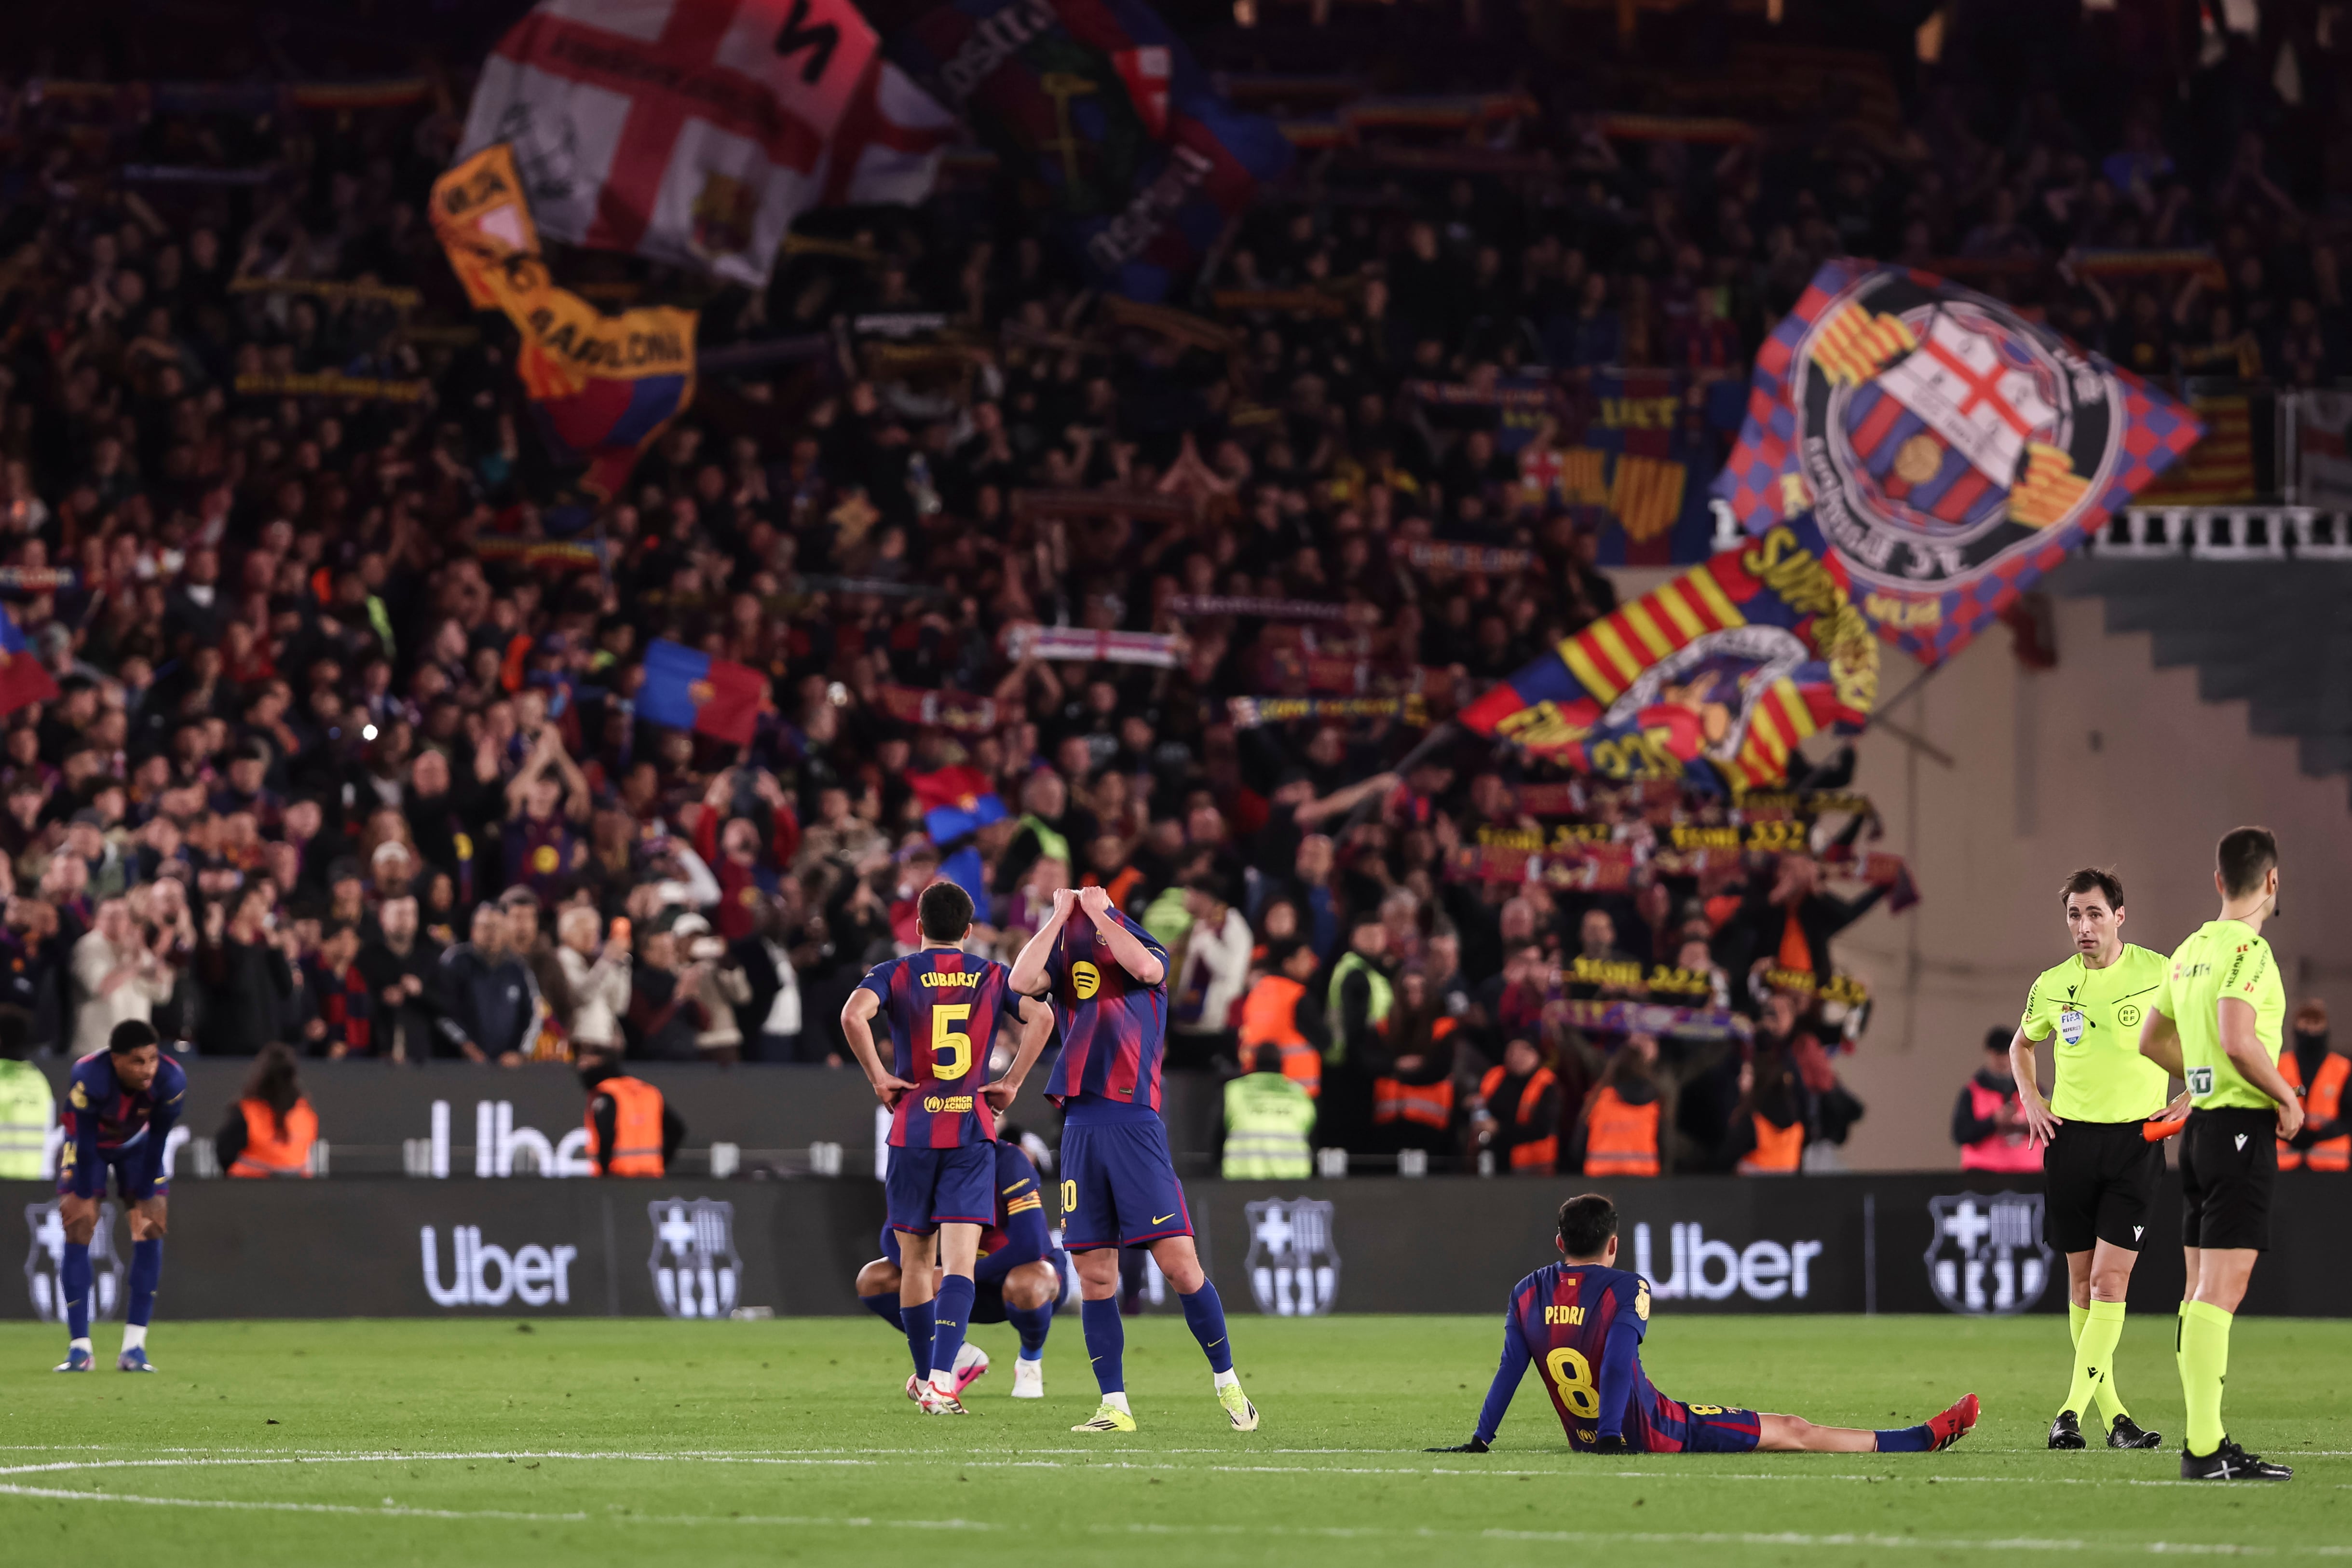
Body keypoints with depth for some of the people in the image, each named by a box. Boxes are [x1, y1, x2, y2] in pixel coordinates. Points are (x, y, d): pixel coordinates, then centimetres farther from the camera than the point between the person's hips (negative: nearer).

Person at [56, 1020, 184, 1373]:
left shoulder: (171, 1081, -31)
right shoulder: (88, 1077, -39)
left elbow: (156, 1143, -21)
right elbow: (85, 1141, -28)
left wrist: (145, 1202, -16)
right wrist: (84, 1197, -20)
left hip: (137, 1143, 2)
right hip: (88, 1143, -2)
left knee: (151, 1229, -11)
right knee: (78, 1229, -12)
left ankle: (134, 1346, -8)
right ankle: (79, 1347, -8)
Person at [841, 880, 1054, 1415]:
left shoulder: (895, 973, 3)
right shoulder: (994, 977, 7)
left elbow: (853, 1014, -17)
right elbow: (1041, 1017, -8)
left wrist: (878, 1077, -7)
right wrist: (1011, 1084, -1)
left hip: (912, 1130, 0)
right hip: (973, 1130, 0)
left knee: (916, 1259, 14)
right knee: (960, 1258, -8)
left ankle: (926, 1379, 22)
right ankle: (943, 1376, -25)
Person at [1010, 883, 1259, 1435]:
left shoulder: (1149, 956, 7)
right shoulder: (1061, 965, 13)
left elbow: (1144, 966, -17)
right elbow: (1021, 980, -8)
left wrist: (1098, 913, -8)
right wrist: (1060, 914, -4)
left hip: (1137, 1126, -3)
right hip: (1081, 1133, 3)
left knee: (1180, 1263, -8)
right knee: (1095, 1279, 3)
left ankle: (1227, 1383, 7)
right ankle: (1114, 1407, 9)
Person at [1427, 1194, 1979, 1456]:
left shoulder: (1528, 1296, 1)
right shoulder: (1626, 1290, -13)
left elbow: (1509, 1370, 1)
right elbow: (1618, 1364, -22)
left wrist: (1479, 1442, 8)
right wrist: (1612, 1440, -26)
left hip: (1585, 1440, 5)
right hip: (1649, 1433, -5)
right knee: (1791, 1432, 1)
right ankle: (1925, 1439, 7)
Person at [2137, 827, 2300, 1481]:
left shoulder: (2191, 950, 14)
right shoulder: (2247, 948, -13)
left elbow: (2152, 1039, 24)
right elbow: (2238, 1038, -26)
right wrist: (2287, 1098, -13)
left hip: (2201, 1127, 9)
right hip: (2241, 1128, -9)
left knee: (2202, 1292, 11)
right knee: (2220, 1290, -12)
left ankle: (2205, 1439, 14)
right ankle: (2204, 1448, -16)